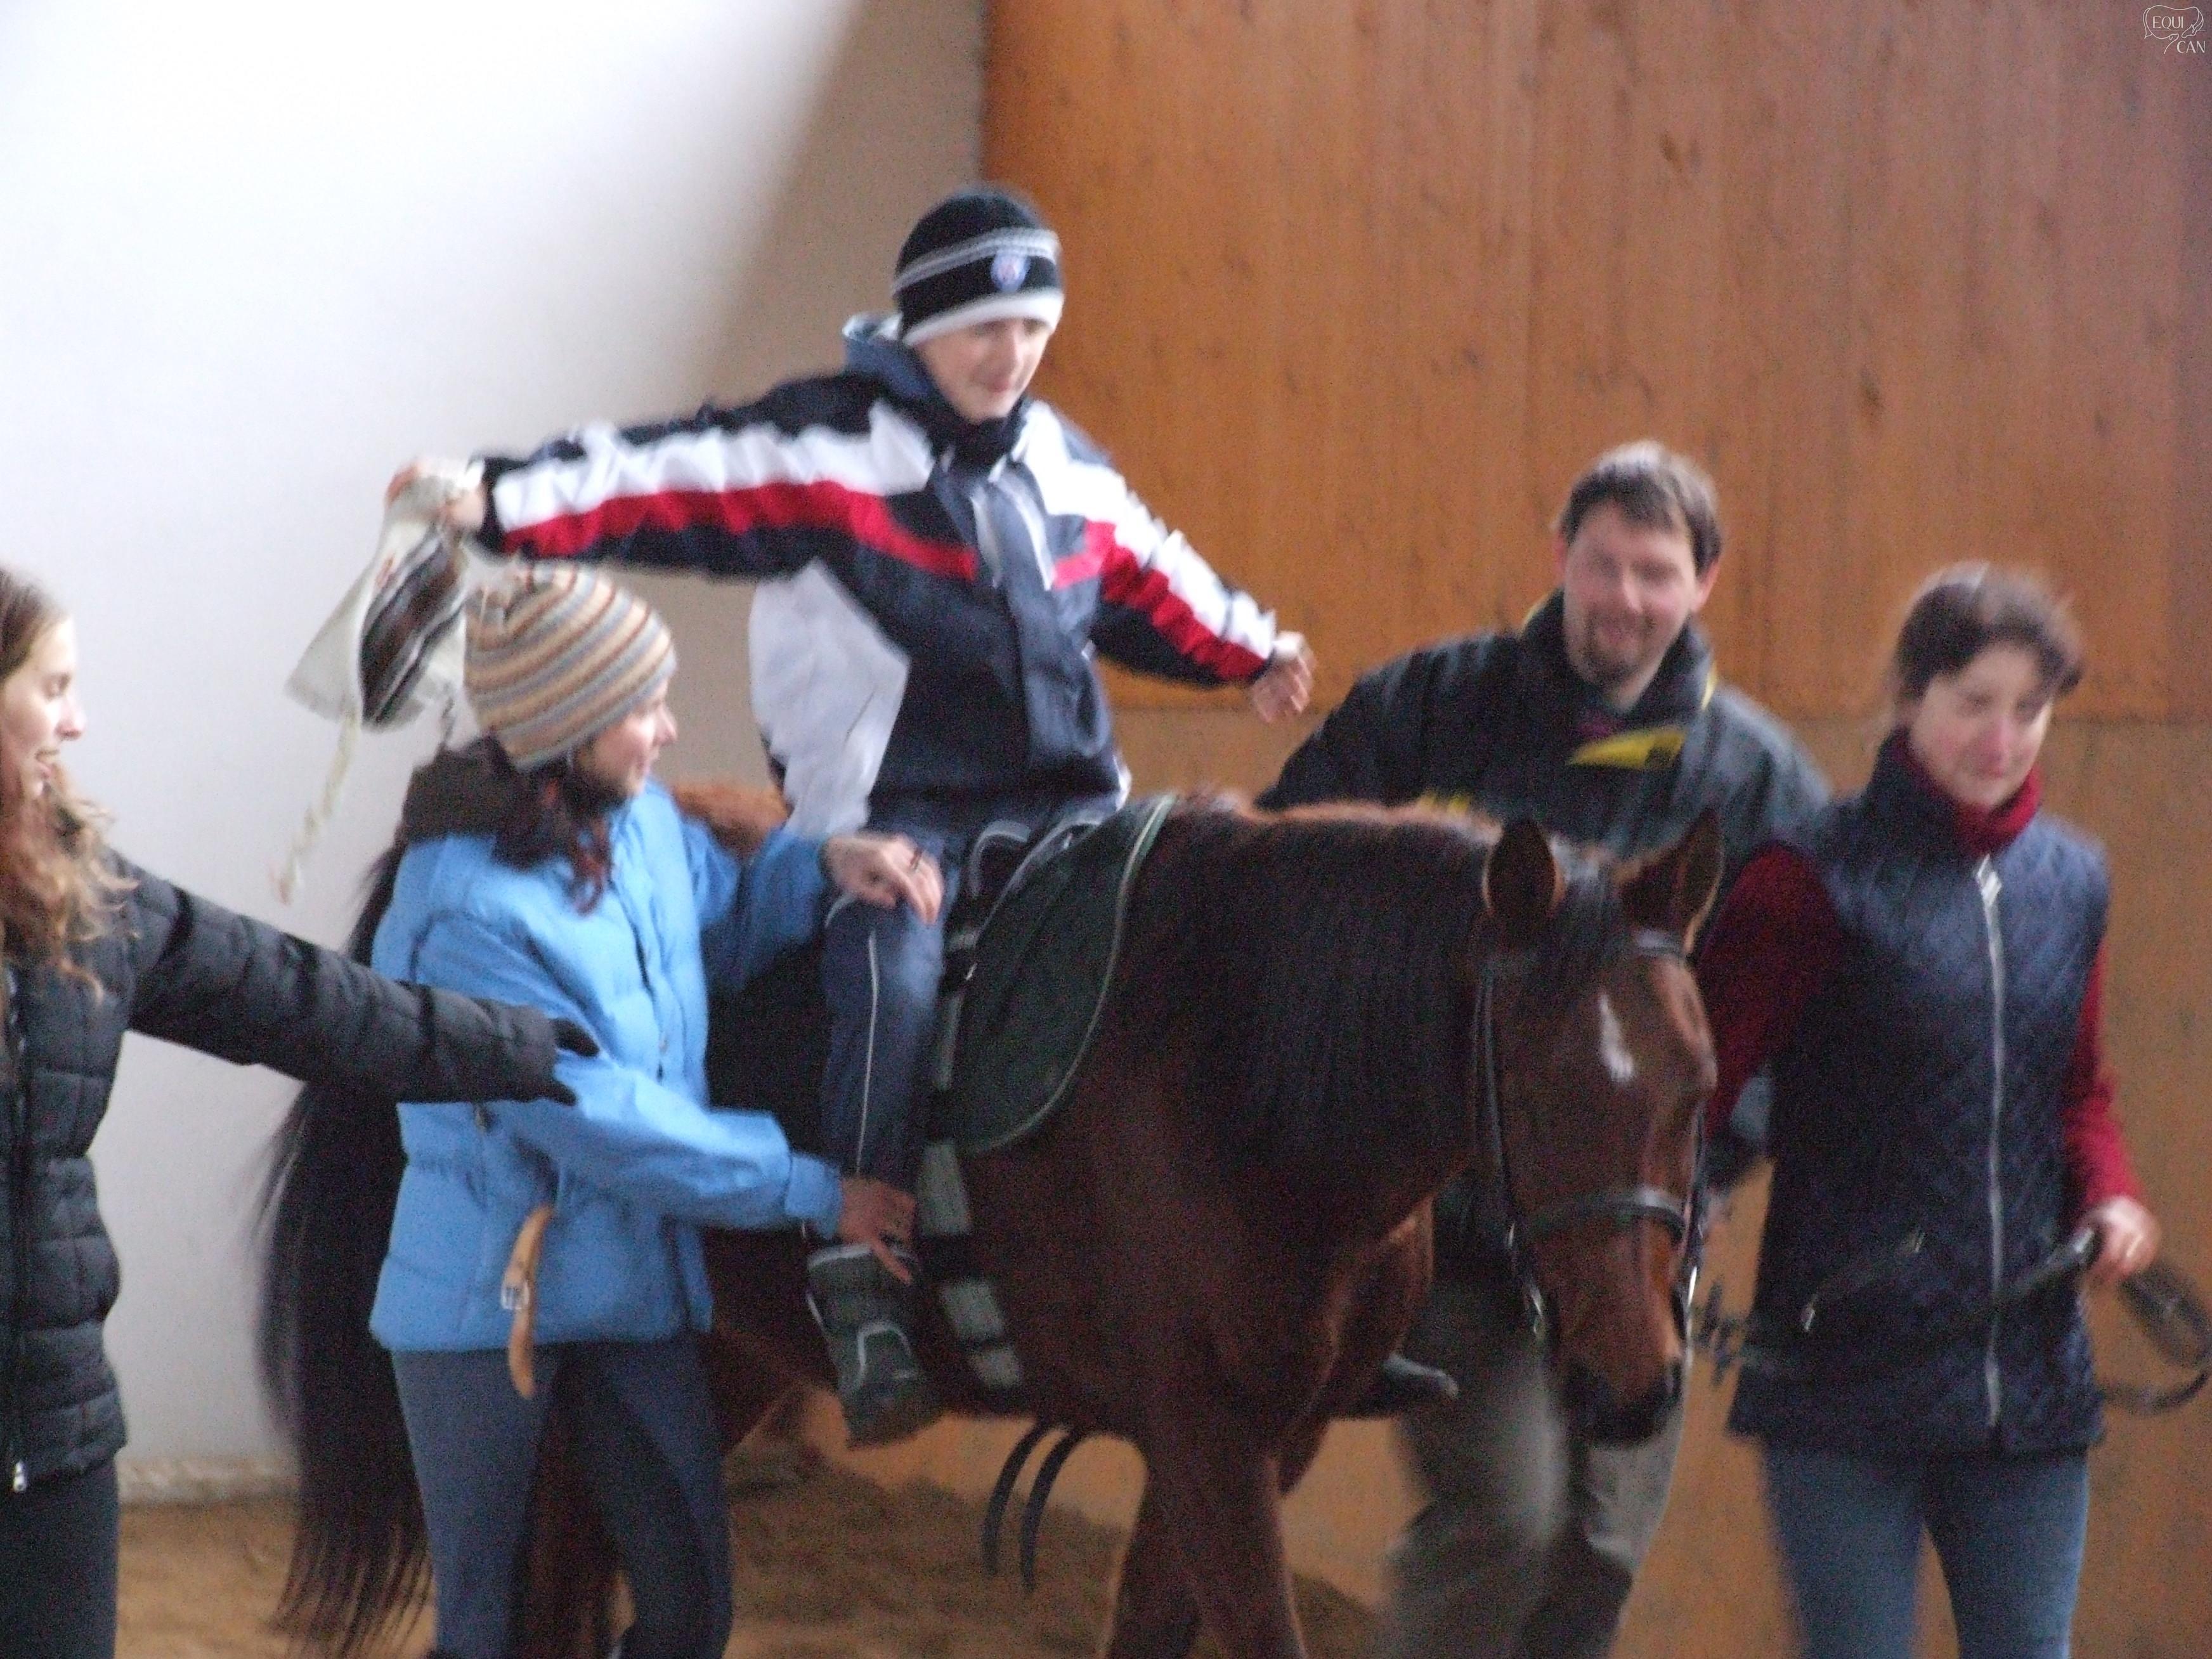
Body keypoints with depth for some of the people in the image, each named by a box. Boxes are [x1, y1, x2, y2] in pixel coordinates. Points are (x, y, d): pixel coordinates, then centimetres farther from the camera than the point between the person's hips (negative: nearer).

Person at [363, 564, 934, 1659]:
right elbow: (602, 1123, -24)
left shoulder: (642, 820, -3)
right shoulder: (463, 913, -25)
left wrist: (824, 866, -3)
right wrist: (813, 1192, -20)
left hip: (638, 1282, 7)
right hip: (488, 1307, -7)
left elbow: (723, 927, 19)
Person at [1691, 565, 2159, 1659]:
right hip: (1846, 1373, -5)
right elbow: (1697, 1077, -12)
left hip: (2027, 1383, 5)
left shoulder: (2070, 882, 9)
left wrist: (2109, 1197, 1)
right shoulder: (1820, 880, -8)